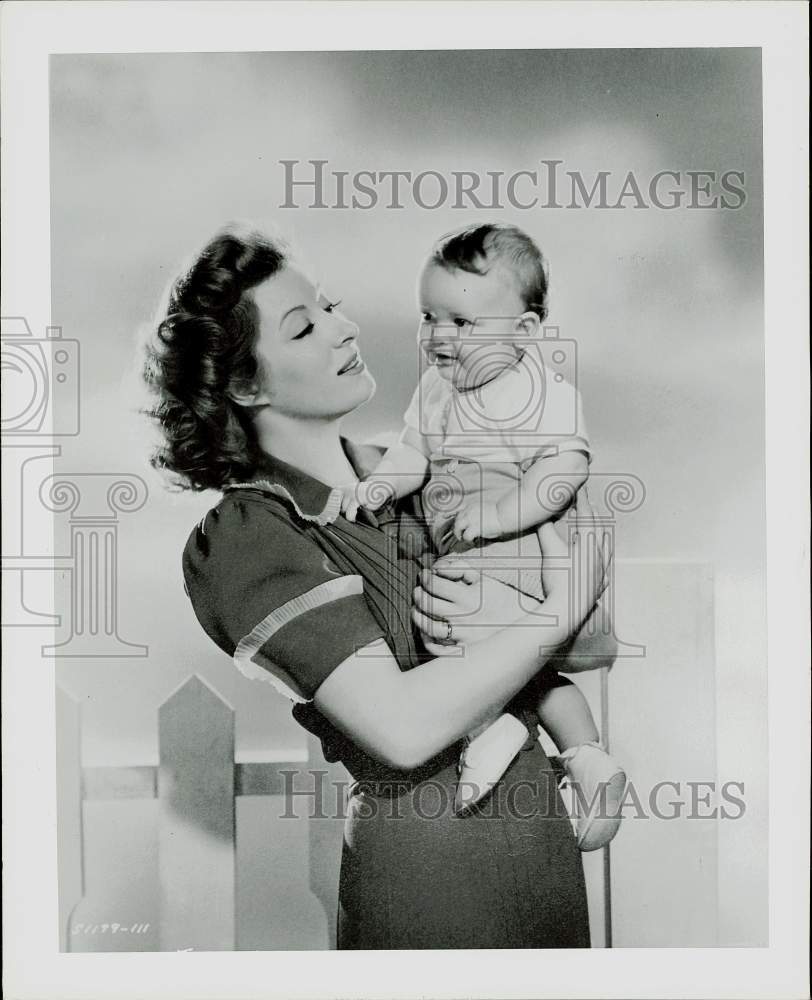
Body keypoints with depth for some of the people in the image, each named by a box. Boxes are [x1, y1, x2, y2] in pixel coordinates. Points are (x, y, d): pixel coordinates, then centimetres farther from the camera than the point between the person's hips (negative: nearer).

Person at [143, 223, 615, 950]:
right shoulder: (242, 538, -14)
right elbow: (403, 726, -25)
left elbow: (599, 647, 1)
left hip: (538, 820, 6)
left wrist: (516, 619, -19)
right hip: (424, 858, -5)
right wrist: (567, 606, -17)